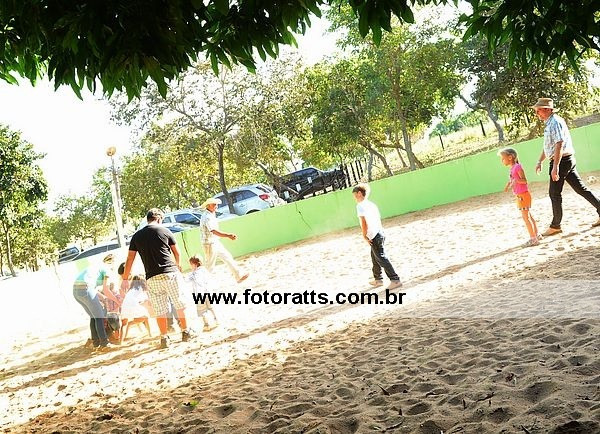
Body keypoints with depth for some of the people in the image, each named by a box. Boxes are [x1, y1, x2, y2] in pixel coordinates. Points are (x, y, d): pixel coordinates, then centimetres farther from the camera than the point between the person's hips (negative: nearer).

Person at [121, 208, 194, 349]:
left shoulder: (137, 236, 8)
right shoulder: (165, 231, 2)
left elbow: (130, 259, 6)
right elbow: (176, 252, 12)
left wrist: (125, 279, 12)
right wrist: (177, 266, 31)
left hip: (152, 279, 2)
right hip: (170, 274, -2)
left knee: (160, 311, 9)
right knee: (180, 304, 13)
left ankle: (164, 338, 11)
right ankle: (185, 332, 19)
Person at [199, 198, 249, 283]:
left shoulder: (211, 215, 9)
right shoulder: (207, 217, -24)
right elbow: (215, 232, -39)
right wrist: (228, 235, -48)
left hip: (216, 243, 10)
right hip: (210, 245, -10)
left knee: (228, 257, 12)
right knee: (209, 266, 1)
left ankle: (239, 276, 18)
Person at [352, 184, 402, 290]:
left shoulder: (360, 205, -12)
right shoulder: (371, 204, 13)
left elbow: (364, 222, -20)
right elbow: (379, 218, 15)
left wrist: (364, 236, -13)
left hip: (374, 237, -9)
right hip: (379, 232, 9)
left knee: (381, 259, -5)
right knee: (375, 257, 22)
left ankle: (395, 280, -6)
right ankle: (378, 279, 33)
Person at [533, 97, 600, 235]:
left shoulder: (555, 122, -15)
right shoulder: (550, 124, 16)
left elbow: (559, 145, -24)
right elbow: (548, 146, 25)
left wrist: (555, 166, -28)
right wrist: (540, 162, 22)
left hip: (562, 161, -10)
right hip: (567, 161, 10)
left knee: (554, 193, -2)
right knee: (580, 188, 10)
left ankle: (555, 226, 6)